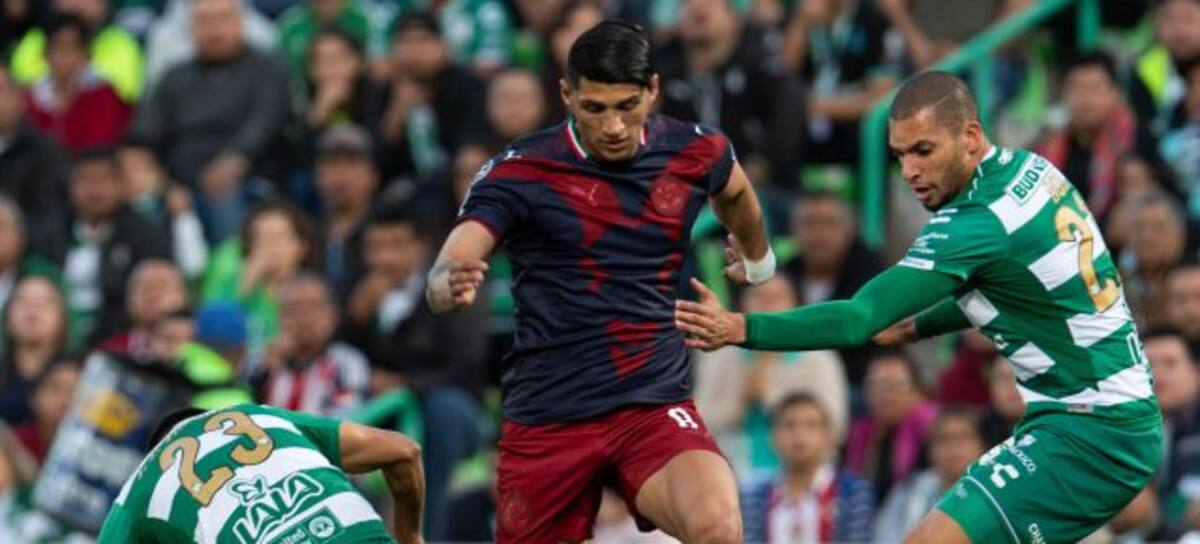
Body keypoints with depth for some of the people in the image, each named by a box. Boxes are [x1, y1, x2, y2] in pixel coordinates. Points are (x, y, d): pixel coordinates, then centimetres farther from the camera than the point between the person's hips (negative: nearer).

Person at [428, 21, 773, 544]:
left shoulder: (696, 153, 1)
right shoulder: (519, 171, -9)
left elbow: (736, 194, 26)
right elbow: (444, 277, -20)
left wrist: (757, 259, 44)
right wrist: (450, 284, -44)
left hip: (656, 403, 1)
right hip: (547, 416, -1)